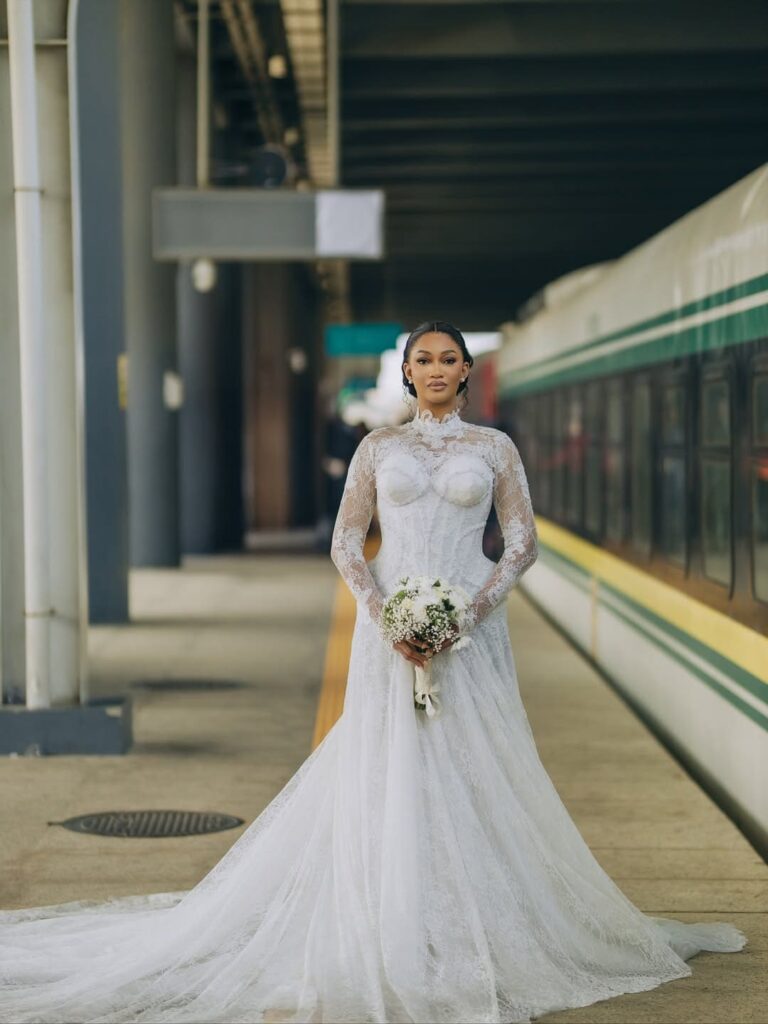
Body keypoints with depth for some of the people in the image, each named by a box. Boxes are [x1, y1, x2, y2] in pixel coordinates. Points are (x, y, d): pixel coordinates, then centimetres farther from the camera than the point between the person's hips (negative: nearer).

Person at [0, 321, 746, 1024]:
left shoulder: (494, 447, 7)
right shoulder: (378, 446, 8)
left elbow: (523, 542, 3)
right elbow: (345, 544, 5)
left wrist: (469, 614, -10)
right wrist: (384, 619, -10)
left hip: (471, 628, 0)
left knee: (473, 774, 0)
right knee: (389, 776, -2)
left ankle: (480, 941, 12)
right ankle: (395, 944, 6)